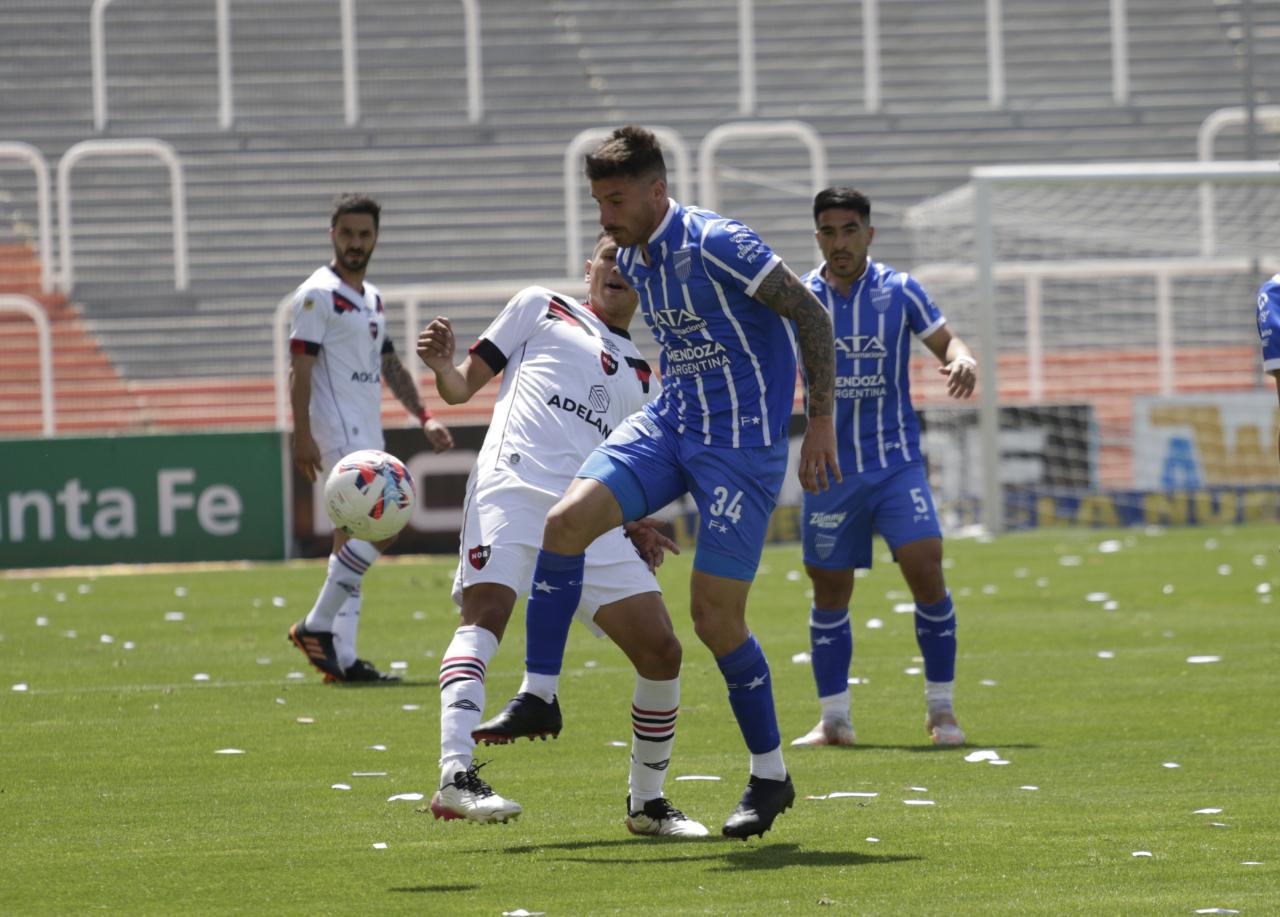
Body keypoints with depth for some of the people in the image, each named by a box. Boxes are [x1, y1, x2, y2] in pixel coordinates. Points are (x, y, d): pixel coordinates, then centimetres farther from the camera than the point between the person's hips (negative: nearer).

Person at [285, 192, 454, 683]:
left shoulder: (372, 298, 19)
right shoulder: (318, 294, -7)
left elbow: (390, 365, 26)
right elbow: (300, 369, -13)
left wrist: (423, 417, 16)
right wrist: (302, 435, -20)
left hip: (367, 436, 9)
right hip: (338, 435, -9)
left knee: (352, 543, 6)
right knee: (382, 528, -18)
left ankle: (341, 658, 5)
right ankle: (316, 625, -12)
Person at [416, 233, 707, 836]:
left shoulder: (642, 379, 29)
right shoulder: (541, 309, 18)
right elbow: (464, 385, 14)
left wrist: (637, 527, 7)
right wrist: (442, 365, -9)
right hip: (514, 486, -5)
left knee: (661, 649, -2)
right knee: (485, 613, -28)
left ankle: (647, 802, 15)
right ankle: (456, 775, -43)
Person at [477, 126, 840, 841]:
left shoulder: (717, 245, -17)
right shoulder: (632, 260, 8)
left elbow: (811, 315, -14)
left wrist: (821, 421, -17)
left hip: (743, 442, -7)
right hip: (668, 425, 7)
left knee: (716, 616, -7)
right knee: (567, 520, -15)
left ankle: (771, 775, 10)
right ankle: (539, 696, -7)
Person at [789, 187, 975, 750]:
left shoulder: (899, 291, -1)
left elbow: (944, 341, 6)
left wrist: (961, 360, -16)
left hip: (896, 460, -1)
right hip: (830, 466, 1)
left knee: (925, 570, -15)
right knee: (829, 591, 5)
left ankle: (941, 710, -2)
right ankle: (834, 720, 17)